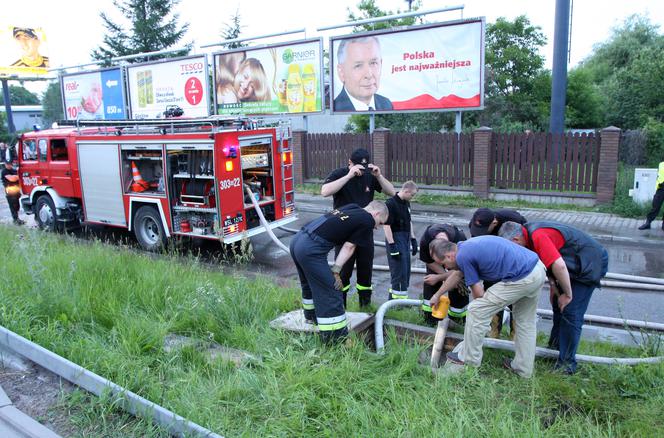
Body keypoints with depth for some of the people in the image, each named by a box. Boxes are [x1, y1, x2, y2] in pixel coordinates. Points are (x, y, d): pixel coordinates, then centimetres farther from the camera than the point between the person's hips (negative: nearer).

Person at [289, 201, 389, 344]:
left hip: (297, 239, 9)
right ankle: (336, 339, 4)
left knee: (310, 283, 30)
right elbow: (349, 246, -1)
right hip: (311, 250, -9)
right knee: (331, 293, -1)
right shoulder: (368, 220, 1)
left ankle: (311, 315, 52)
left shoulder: (352, 208, 22)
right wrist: (336, 271, 1)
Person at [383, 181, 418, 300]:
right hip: (396, 240, -9)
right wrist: (392, 245, -22)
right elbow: (386, 225, -20)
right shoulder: (391, 203, -17)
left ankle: (393, 298, 26)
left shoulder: (406, 203, 11)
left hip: (406, 240, 9)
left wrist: (413, 239, 18)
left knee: (406, 271, 14)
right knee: (399, 272, -6)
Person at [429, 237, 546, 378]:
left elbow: (478, 293, -5)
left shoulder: (462, 256, -11)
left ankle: (469, 358, 17)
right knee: (526, 322, 24)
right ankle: (524, 368, 37)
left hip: (522, 279, -10)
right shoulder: (466, 246, 18)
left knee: (477, 310, 2)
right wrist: (437, 295, 47)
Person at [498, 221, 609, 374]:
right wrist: (553, 287, 9)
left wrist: (568, 294, -23)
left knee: (570, 312, -10)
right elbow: (549, 262, 12)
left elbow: (559, 266, -35)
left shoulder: (538, 236, -29)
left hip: (591, 263, -10)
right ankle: (556, 344, 33)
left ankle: (567, 363, -1)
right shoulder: (531, 234, 1)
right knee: (558, 304, 18)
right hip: (577, 263, 10)